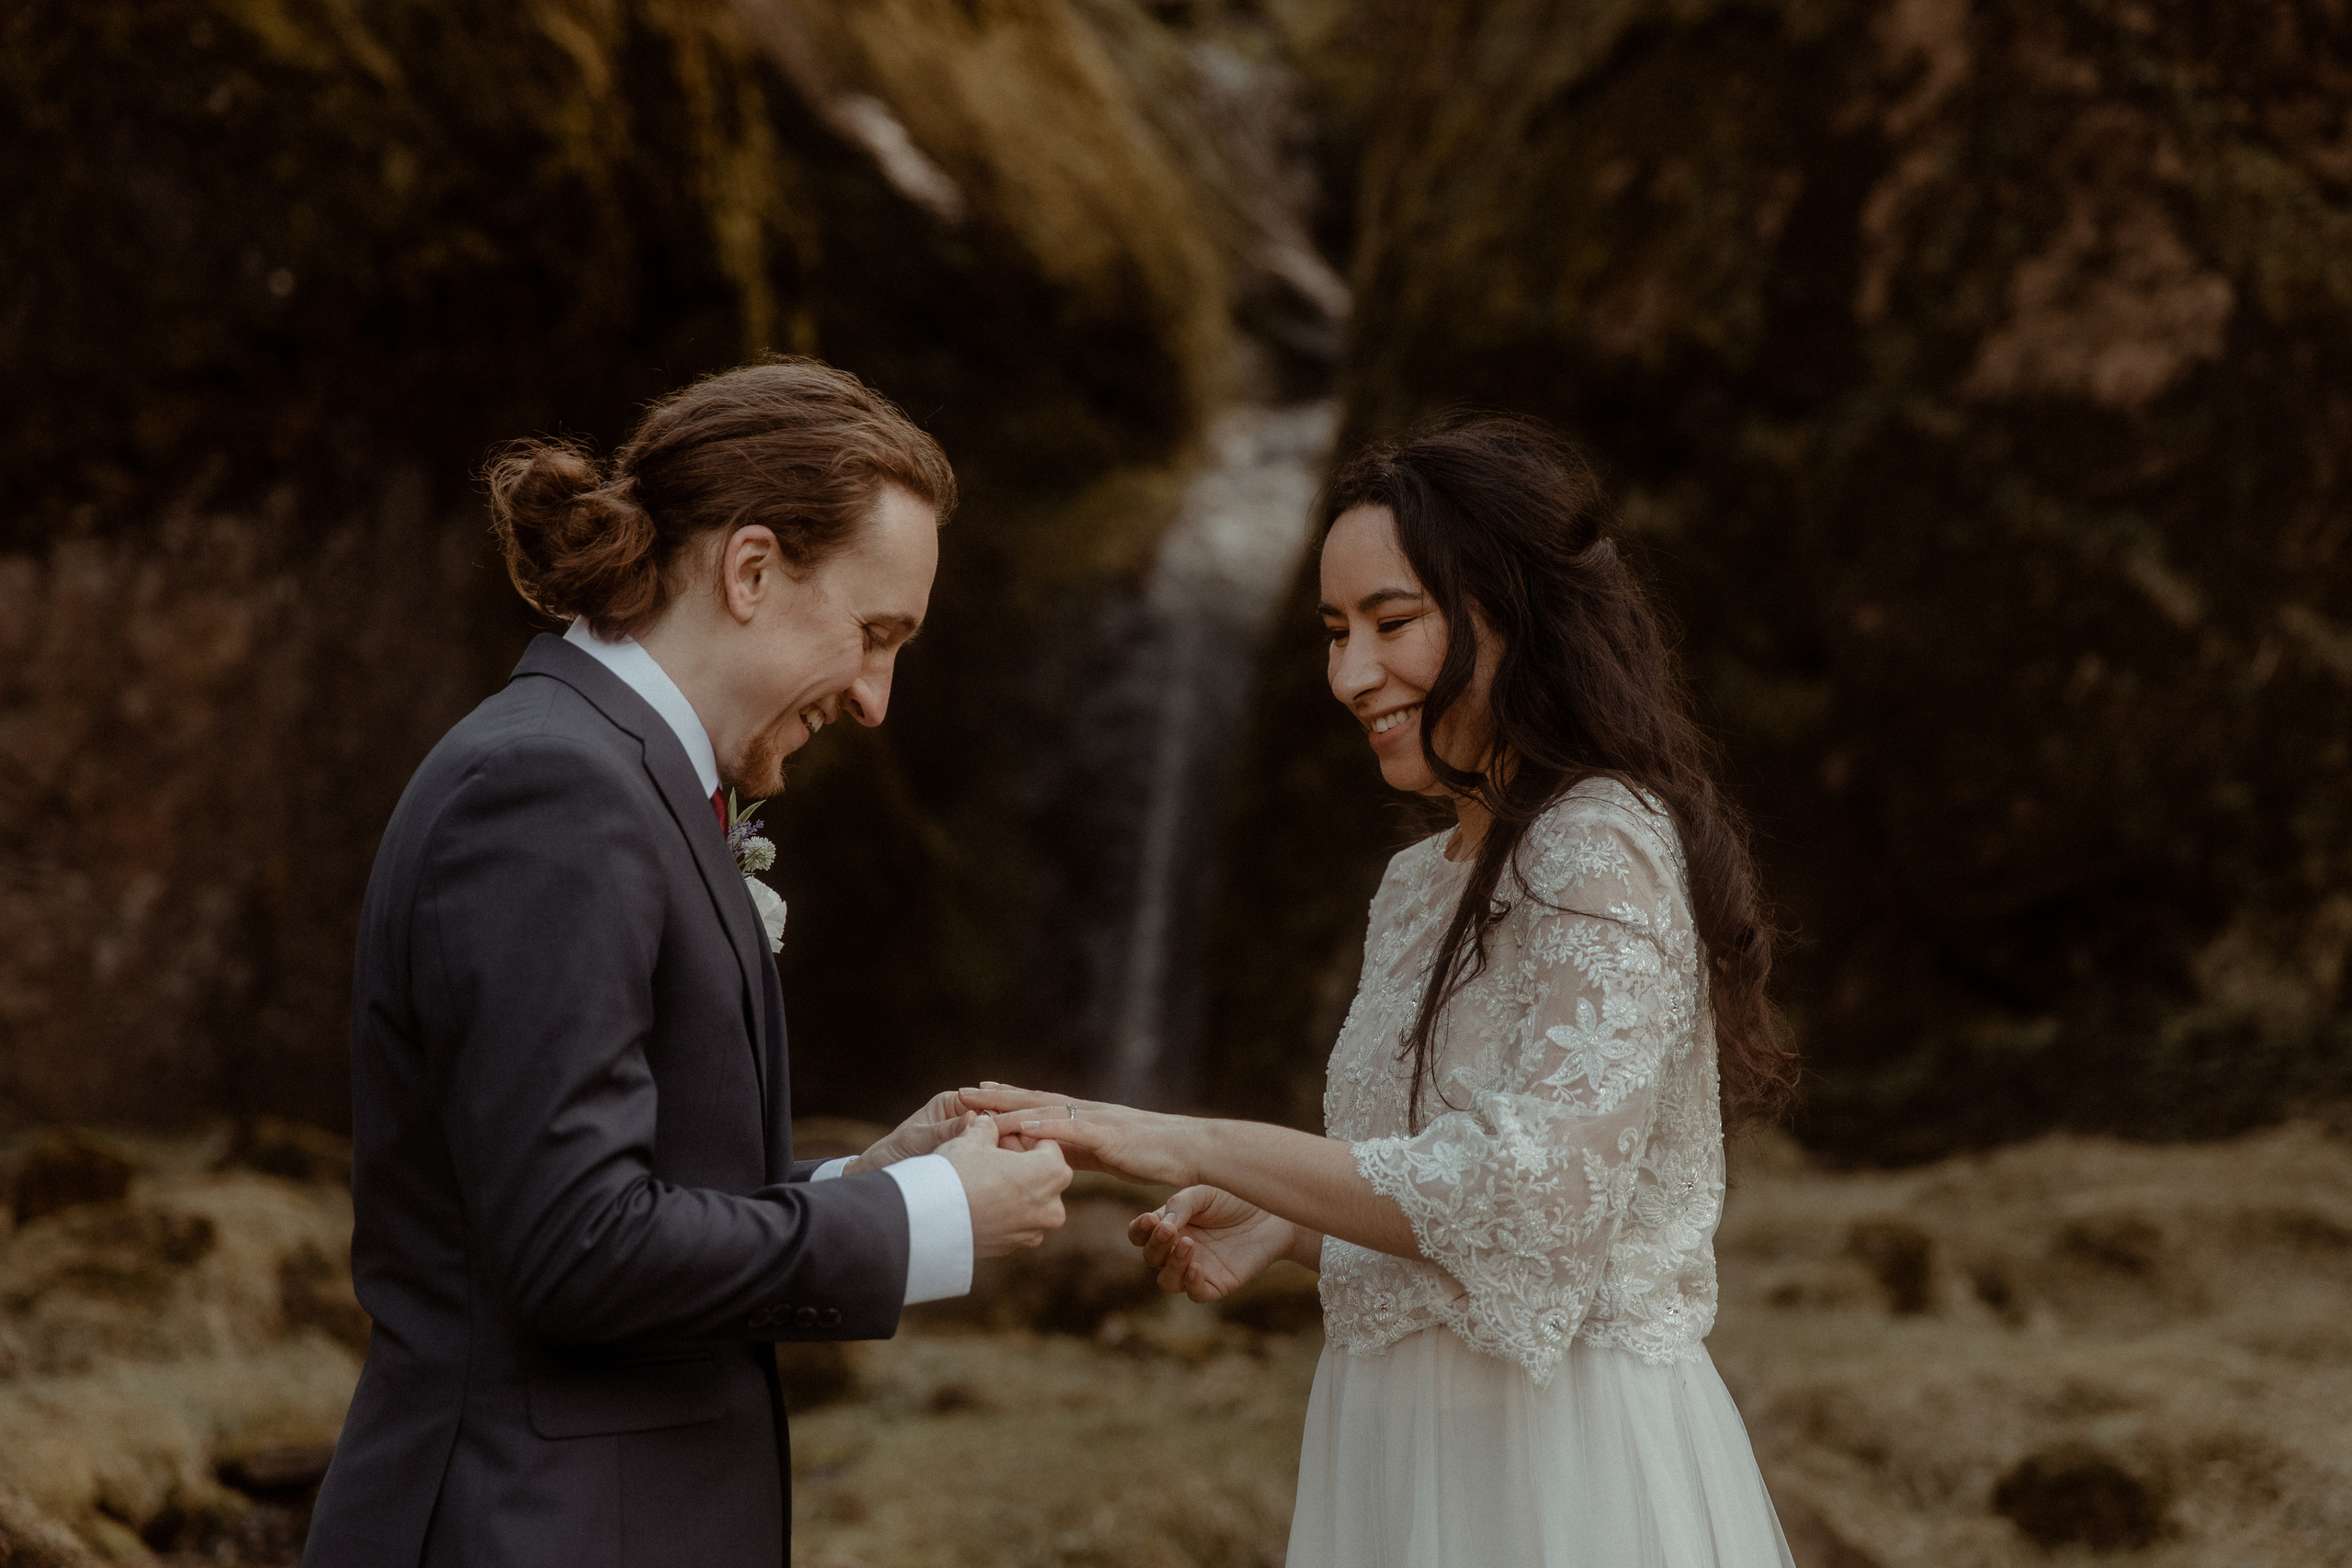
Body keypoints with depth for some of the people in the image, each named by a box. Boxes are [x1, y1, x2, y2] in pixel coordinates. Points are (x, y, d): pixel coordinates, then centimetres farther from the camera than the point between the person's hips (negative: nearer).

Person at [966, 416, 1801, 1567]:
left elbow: (1541, 1188, -24)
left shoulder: (1604, 846, -15)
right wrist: (1279, 1227, 0)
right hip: (1407, 1457, 8)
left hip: (1558, 1467, -8)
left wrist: (1194, 1147, -21)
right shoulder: (1422, 882, 12)